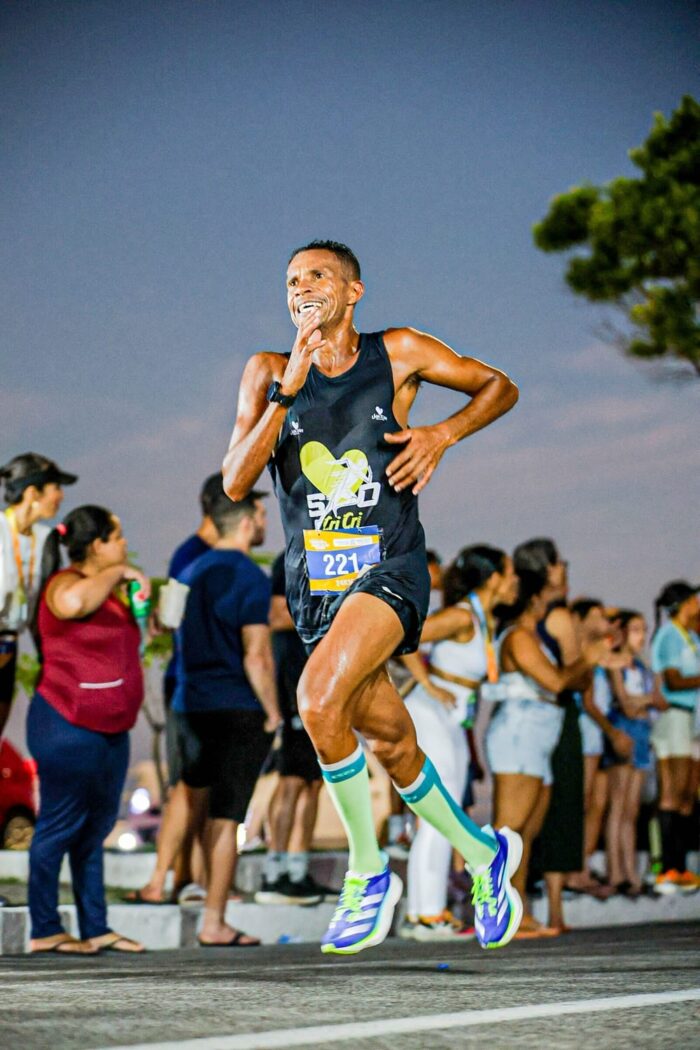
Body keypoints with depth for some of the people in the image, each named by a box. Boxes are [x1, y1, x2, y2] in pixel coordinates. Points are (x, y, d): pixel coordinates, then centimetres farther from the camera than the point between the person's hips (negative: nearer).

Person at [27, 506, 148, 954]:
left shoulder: (106, 589, 17)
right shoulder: (66, 584, -12)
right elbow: (71, 603, -38)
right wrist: (118, 573, -24)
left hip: (109, 728, 9)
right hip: (68, 725, -9)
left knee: (96, 827, 11)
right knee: (61, 826, -4)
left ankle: (96, 929, 16)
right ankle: (45, 930, 2)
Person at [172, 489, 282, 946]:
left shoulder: (191, 573, 12)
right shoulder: (250, 577, -12)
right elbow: (256, 656, -16)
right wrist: (273, 714, -8)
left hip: (190, 706, 7)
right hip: (239, 710, -7)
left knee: (191, 798, 18)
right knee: (226, 817, -3)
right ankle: (214, 923, -1)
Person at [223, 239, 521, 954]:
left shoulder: (397, 353, 1)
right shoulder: (269, 373, 4)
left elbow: (498, 386, 13)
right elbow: (235, 483, -7)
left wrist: (442, 434, -5)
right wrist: (288, 392, -16)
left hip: (389, 569, -4)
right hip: (314, 585, 4)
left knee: (319, 699, -27)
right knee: (391, 746, 11)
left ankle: (368, 872, -10)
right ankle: (484, 854, 35)